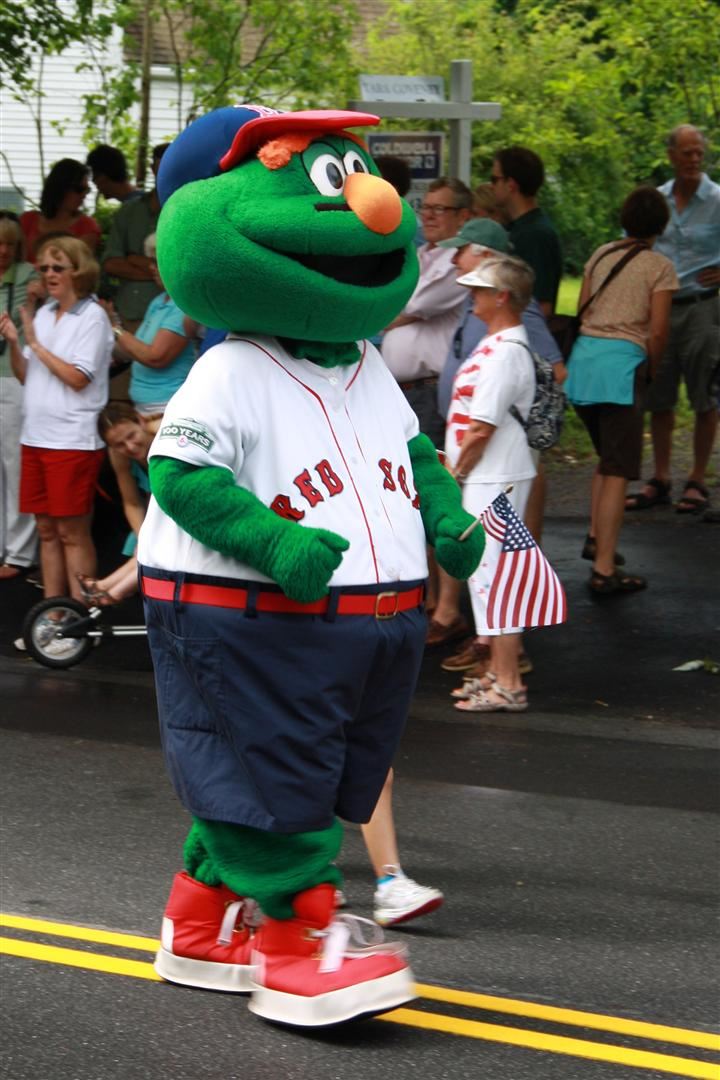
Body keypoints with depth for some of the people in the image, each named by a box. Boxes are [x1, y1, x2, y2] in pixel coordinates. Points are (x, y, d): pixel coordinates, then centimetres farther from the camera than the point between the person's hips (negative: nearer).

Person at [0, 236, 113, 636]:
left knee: (72, 531, -3)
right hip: (36, 436, 7)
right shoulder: (43, 315, 12)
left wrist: (36, 344, -11)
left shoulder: (92, 317, -7)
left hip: (73, 440, -7)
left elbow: (78, 378, -14)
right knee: (47, 529, 10)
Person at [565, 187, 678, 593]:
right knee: (618, 471, -5)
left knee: (608, 457, 25)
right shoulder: (660, 267, -3)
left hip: (583, 357, 6)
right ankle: (604, 569, -8)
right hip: (622, 362, -6)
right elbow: (658, 331, -9)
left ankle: (596, 537, 24)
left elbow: (582, 311, 14)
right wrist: (652, 369, 8)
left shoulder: (601, 255, 13)